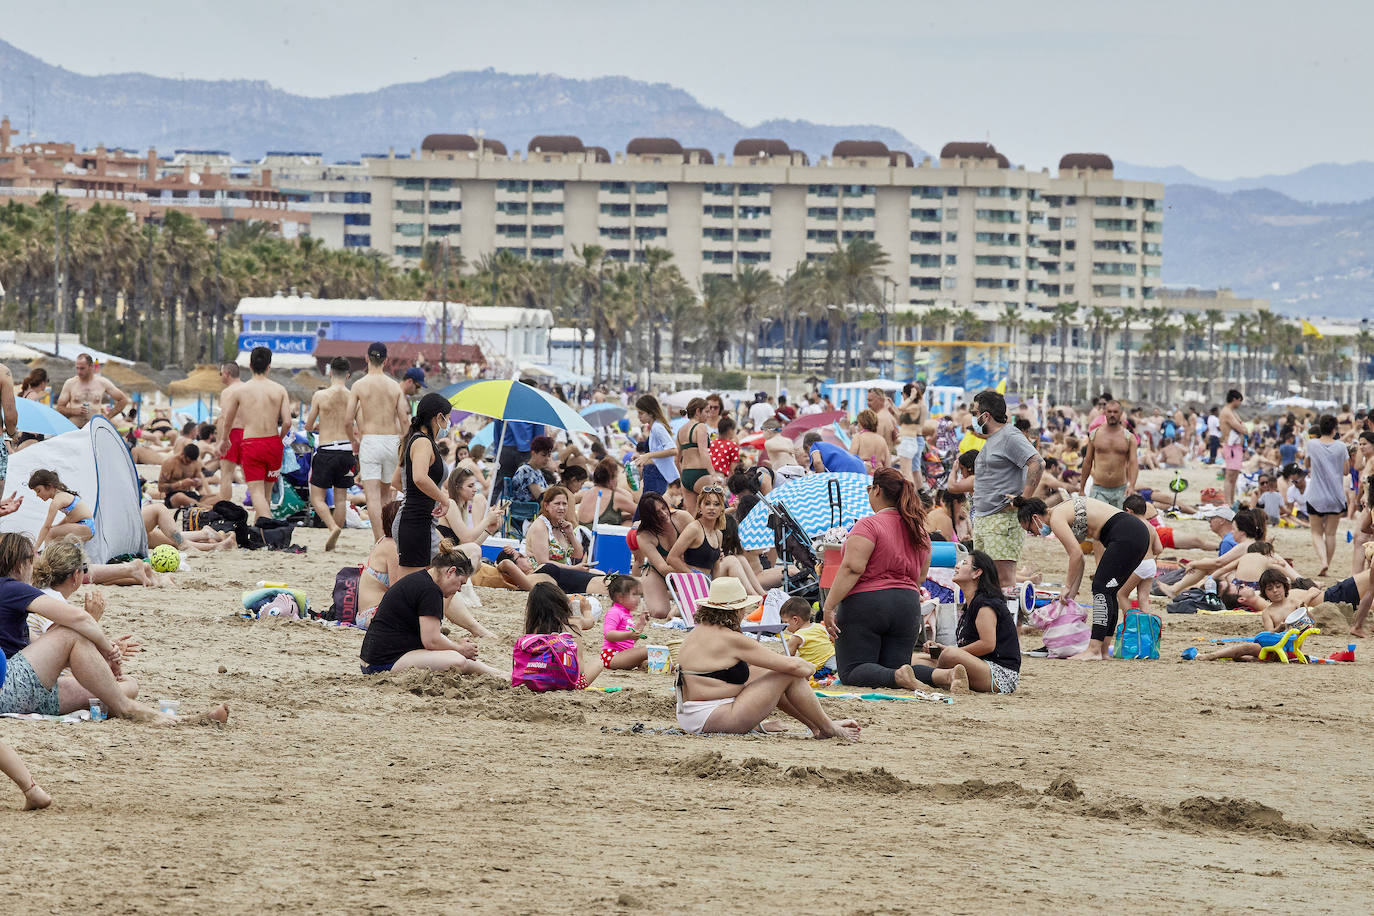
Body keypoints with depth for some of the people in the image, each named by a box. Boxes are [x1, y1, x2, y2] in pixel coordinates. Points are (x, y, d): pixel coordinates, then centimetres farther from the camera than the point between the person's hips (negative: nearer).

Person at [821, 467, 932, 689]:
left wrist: (829, 607, -18)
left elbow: (852, 568, -19)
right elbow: (921, 576, 21)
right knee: (896, 666, 10)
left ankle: (897, 677, -32)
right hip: (908, 605, 6)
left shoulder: (868, 526, -11)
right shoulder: (919, 531, 11)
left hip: (865, 604, -6)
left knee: (852, 672, -2)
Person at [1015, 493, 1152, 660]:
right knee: (1106, 592, 13)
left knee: (1101, 588, -9)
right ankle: (1103, 650, 13)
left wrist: (1067, 587, -3)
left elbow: (1077, 554, -13)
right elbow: (1079, 559, 23)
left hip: (1125, 534, -10)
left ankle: (1094, 650, -12)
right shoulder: (1063, 512, 22)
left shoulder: (1056, 519, -7)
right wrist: (1071, 595, 20)